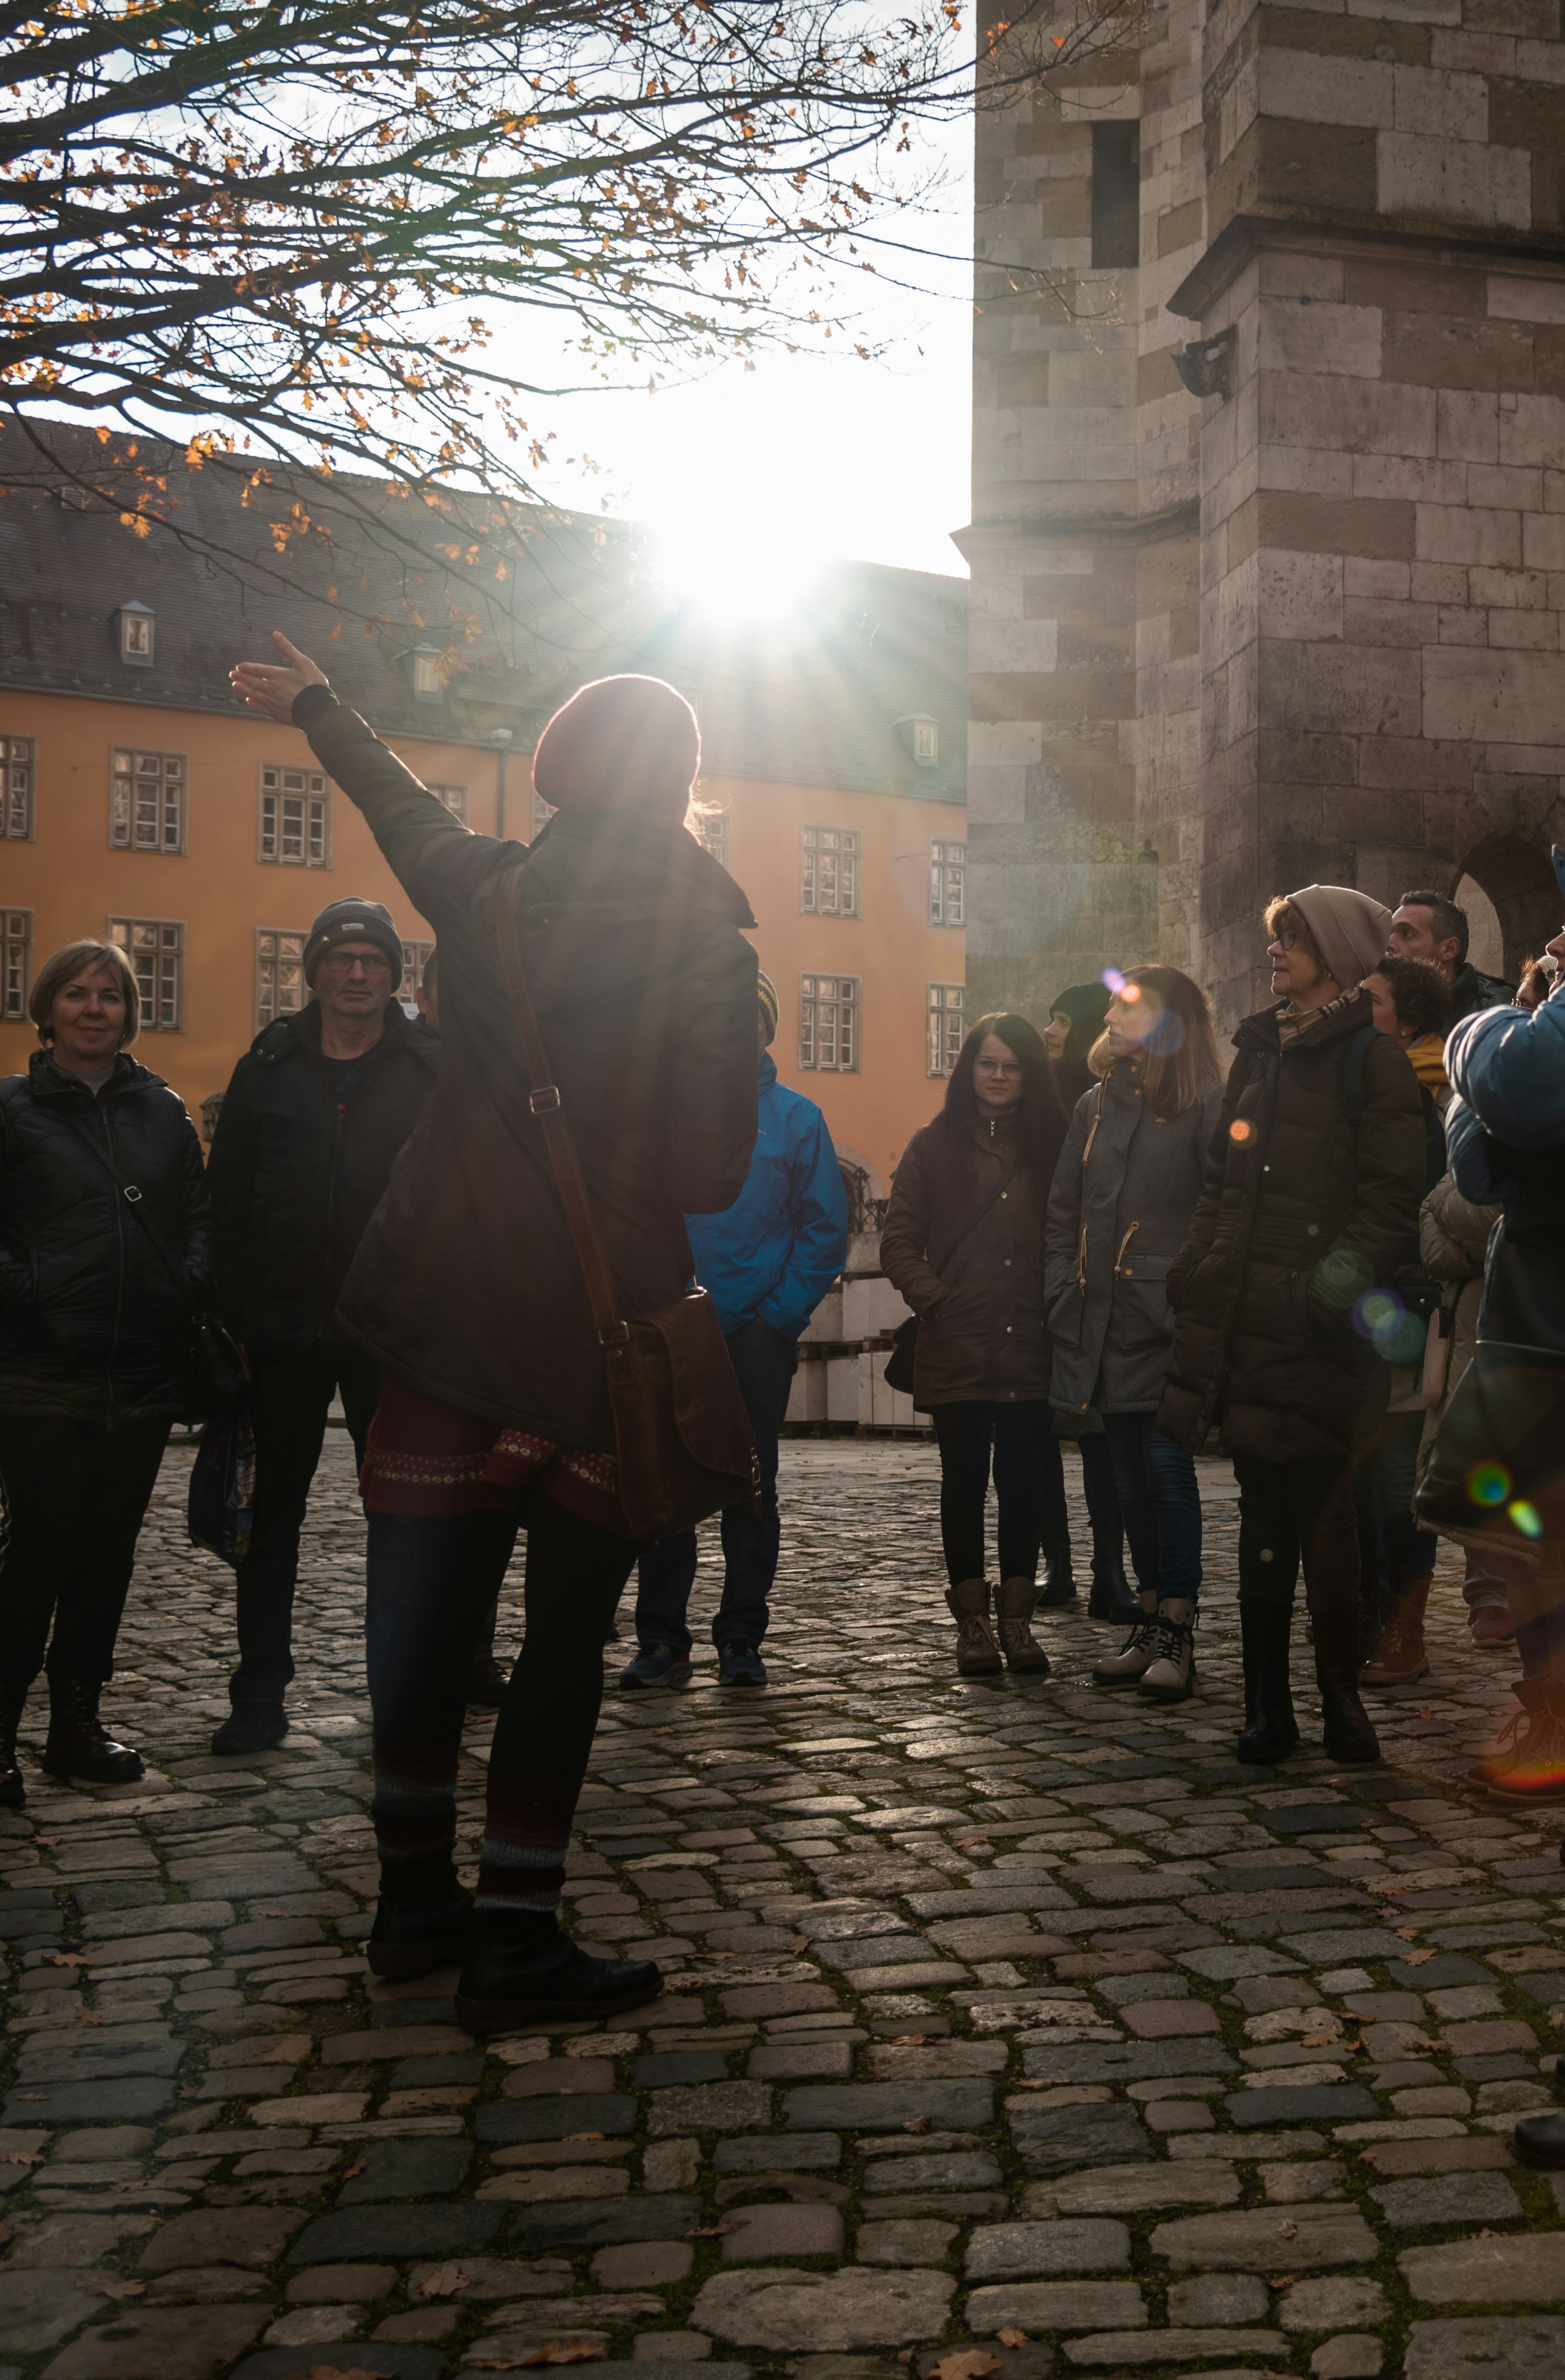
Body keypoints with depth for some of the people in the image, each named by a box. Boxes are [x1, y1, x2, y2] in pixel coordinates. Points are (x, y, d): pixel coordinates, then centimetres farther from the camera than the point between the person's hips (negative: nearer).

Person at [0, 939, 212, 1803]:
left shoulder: (162, 1110, 14)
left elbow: (197, 1213, 15)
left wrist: (195, 1280, -1)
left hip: (143, 1372, 4)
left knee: (109, 1552, 10)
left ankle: (76, 1724, 21)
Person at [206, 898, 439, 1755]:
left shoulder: (432, 1069, 2)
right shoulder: (269, 1068, 6)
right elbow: (227, 1201, 6)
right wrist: (232, 1314, -2)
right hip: (285, 1328, 1)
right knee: (272, 1513, 7)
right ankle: (260, 1694, 16)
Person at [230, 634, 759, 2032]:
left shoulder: (486, 894, 3)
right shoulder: (708, 951, -10)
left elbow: (400, 805, 24)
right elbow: (713, 1175, -11)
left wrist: (316, 706, 45)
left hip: (451, 1306, 4)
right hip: (602, 1328, -4)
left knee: (427, 1612, 14)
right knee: (567, 1632, 5)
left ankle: (417, 1898, 28)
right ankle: (516, 1941, 8)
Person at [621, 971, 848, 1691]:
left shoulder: (796, 1116, 6)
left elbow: (826, 1226, 3)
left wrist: (782, 1313, -6)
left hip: (758, 1334, 0)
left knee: (751, 1485, 5)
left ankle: (741, 1637, 14)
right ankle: (661, 1638, 9)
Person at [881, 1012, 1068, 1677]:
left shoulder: (1050, 1147, 10)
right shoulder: (934, 1147, 6)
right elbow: (899, 1243, 5)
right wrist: (936, 1302, -6)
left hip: (1029, 1350, 1)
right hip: (957, 1350, -1)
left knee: (1025, 1483, 2)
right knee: (964, 1480, 5)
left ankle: (1016, 1619, 12)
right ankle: (971, 1621, 13)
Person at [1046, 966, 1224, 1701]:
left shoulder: (1206, 1105, -3)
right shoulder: (1096, 1106, 16)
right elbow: (1063, 1212, 19)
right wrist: (1061, 1296, 10)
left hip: (1166, 1326, -6)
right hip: (1103, 1323, 6)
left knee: (1167, 1467, -8)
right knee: (1130, 1475, 10)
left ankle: (1178, 1634, -2)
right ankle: (1151, 1621, 18)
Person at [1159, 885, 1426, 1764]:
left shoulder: (1370, 1058, -2)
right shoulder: (1259, 1053, 19)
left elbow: (1394, 1195, -9)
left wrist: (1345, 1276, -20)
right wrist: (1195, 1276, 12)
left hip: (1315, 1327, -6)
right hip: (1245, 1320, 6)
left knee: (1322, 1512, -3)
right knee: (1264, 1517, 8)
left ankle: (1342, 1699, 10)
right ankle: (1269, 1707, 13)